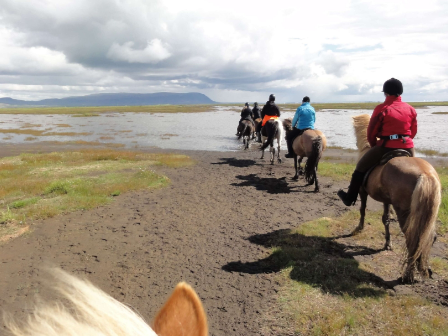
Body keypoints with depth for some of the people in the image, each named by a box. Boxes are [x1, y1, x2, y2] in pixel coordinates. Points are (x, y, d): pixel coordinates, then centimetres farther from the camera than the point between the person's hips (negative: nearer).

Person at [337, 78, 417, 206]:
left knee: (361, 167, 9)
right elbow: (413, 131, 15)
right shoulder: (410, 109, 8)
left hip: (387, 146, -5)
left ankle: (350, 198, 14)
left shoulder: (382, 108, -8)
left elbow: (371, 132, -4)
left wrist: (374, 146, 12)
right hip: (407, 146, 5)